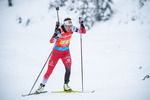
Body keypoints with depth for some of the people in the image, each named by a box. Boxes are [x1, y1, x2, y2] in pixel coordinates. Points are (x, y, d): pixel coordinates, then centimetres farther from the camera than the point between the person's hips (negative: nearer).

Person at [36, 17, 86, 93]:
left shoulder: (72, 29, -13)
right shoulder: (59, 31, -27)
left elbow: (83, 32, -10)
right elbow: (51, 41, -38)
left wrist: (81, 24, -27)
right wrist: (57, 37, -58)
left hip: (66, 52, 3)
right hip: (56, 52, -3)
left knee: (68, 67, -22)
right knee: (49, 70, -1)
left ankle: (66, 85, -13)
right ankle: (42, 86, 16)